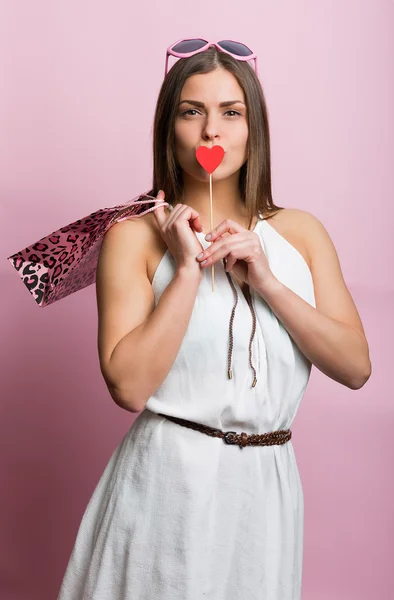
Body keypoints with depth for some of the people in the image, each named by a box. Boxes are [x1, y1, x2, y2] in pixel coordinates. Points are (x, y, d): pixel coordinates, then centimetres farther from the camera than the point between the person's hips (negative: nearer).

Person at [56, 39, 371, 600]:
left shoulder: (301, 232, 5)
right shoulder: (134, 238, -5)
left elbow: (356, 367, -2)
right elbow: (128, 386, -15)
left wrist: (265, 280, -11)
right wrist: (188, 269, -16)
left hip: (267, 487, 3)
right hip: (168, 480, -3)